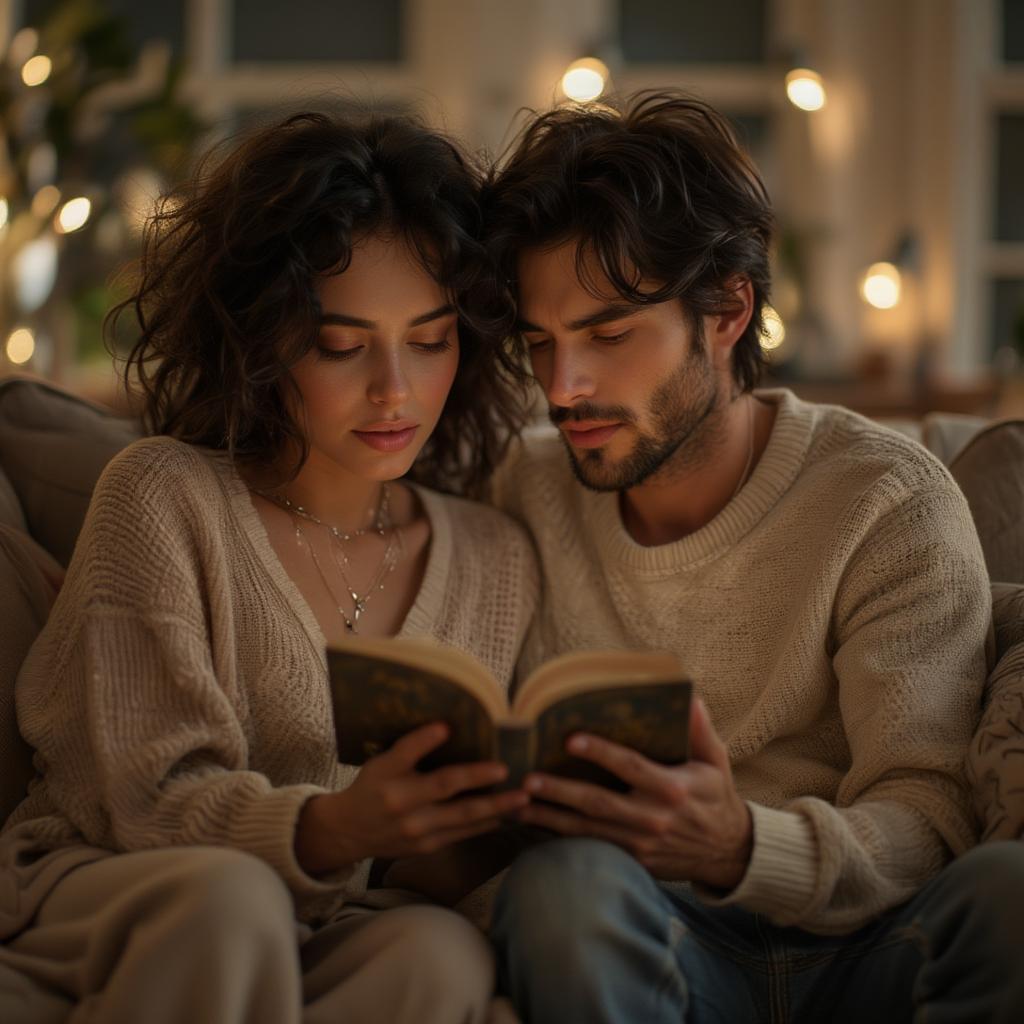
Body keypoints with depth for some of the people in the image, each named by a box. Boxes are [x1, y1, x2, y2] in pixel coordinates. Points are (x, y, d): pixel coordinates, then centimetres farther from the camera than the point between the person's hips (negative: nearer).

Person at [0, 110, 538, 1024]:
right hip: (94, 890, -4)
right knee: (225, 896, -39)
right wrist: (324, 830, -30)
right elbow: (146, 794, -10)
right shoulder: (164, 497, -3)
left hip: (319, 938, 5)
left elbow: (475, 844, 13)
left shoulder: (497, 564, 9)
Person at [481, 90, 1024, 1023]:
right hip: (654, 948, 1)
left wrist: (740, 849, -32)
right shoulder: (528, 493, 8)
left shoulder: (892, 501, -3)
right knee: (567, 879, -34)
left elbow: (923, 816, -11)